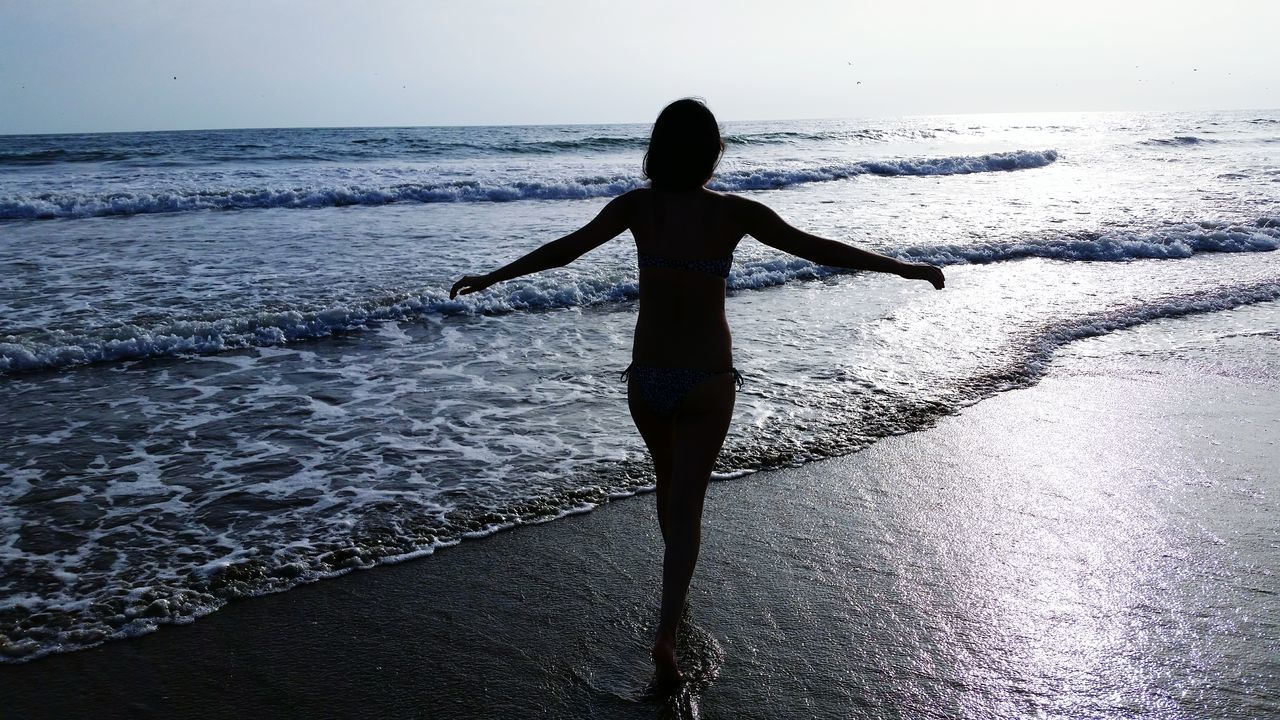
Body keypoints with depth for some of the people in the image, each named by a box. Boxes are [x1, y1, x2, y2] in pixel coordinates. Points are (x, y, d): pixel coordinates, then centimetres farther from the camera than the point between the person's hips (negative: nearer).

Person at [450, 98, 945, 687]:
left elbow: (563, 249, -5)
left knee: (668, 485, 25)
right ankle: (666, 633, -5)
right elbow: (818, 249, -5)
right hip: (707, 379, -2)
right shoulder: (734, 213, -10)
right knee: (687, 504, 6)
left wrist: (490, 278, 6)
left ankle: (677, 597, 45)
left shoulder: (638, 206, -6)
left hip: (646, 377, 3)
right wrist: (905, 268, 5)